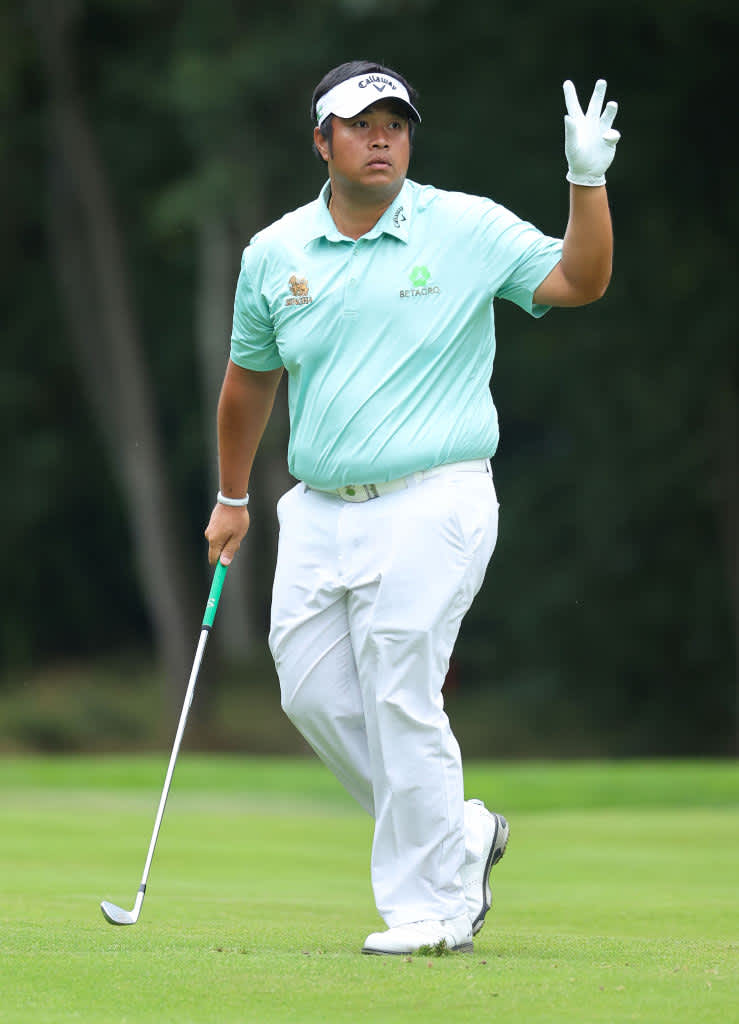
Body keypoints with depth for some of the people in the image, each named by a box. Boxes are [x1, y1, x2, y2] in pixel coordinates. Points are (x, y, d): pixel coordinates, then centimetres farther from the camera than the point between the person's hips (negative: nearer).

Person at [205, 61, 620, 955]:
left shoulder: (468, 229, -2)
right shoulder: (275, 253, 8)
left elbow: (581, 280, -4)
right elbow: (250, 376, 20)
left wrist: (587, 180, -18)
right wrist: (232, 497, 26)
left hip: (428, 504, -5)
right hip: (318, 512, 5)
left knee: (400, 703, -10)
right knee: (314, 694, 3)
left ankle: (434, 905, 1)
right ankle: (459, 833, 21)